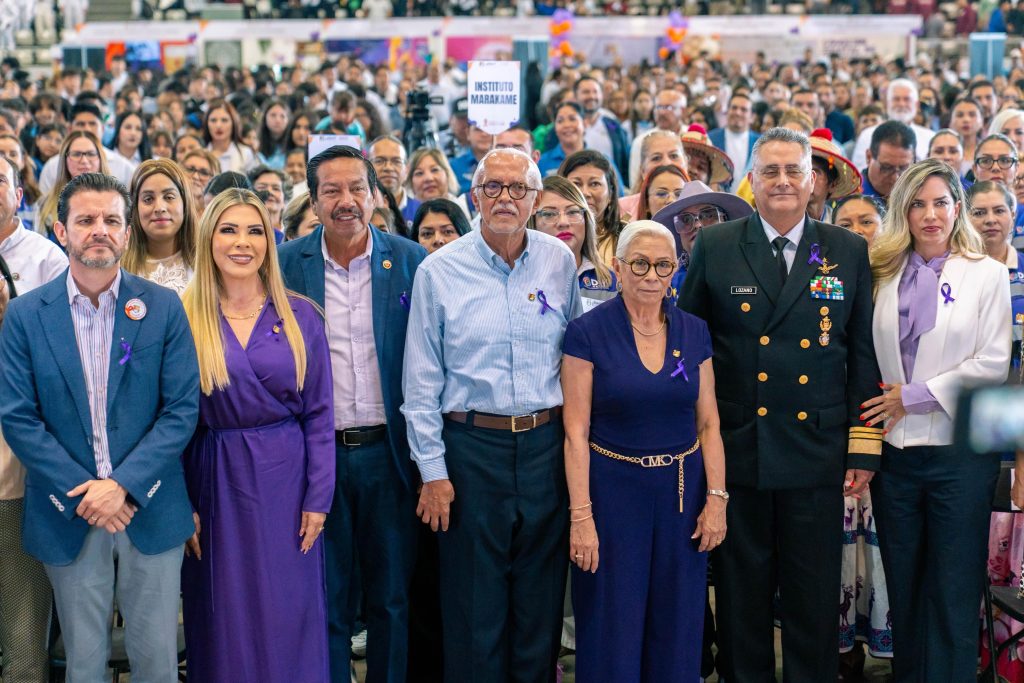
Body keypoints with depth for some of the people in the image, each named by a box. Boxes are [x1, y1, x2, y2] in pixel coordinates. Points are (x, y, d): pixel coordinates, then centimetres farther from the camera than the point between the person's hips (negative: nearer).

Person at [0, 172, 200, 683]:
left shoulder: (164, 308, -2)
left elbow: (182, 409, -5)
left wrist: (122, 484, -15)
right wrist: (82, 493, -12)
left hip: (150, 510, 0)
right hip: (67, 515, 0)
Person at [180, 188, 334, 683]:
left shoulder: (300, 317, 1)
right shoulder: (182, 317, -2)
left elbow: (319, 415, 2)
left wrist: (318, 499, -3)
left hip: (285, 477, 1)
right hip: (215, 480, 0)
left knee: (289, 617, 5)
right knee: (224, 620, 8)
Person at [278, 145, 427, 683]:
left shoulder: (411, 261, -1)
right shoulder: (286, 264, -1)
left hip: (389, 452, 0)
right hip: (317, 454, 0)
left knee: (394, 596, 11)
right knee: (324, 599, 10)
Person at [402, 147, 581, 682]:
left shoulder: (559, 262, 3)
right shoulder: (439, 271, -3)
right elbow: (421, 382, -1)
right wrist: (432, 470, -5)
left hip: (547, 444, 2)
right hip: (472, 446, -2)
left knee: (542, 598, 11)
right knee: (474, 602, 5)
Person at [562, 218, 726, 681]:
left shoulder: (694, 332, 3)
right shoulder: (588, 332, -8)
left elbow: (709, 423, 6)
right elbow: (575, 431, -10)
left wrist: (716, 498, -2)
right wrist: (581, 515, -14)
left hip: (682, 489, 3)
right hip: (612, 489, -3)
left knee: (676, 628, 11)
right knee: (613, 630, 4)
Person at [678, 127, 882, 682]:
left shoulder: (850, 252, 5)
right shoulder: (714, 246, 3)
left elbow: (864, 356, 5)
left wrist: (863, 448, 0)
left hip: (817, 455, 1)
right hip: (736, 447, 0)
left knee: (814, 596, 7)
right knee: (741, 590, 9)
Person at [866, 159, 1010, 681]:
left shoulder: (987, 275, 0)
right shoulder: (886, 274, 9)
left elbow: (993, 365, -7)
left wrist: (914, 396, -9)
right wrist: (878, 412, -2)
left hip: (958, 449, -3)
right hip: (895, 451, 3)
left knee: (954, 593, 1)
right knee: (902, 587, 11)